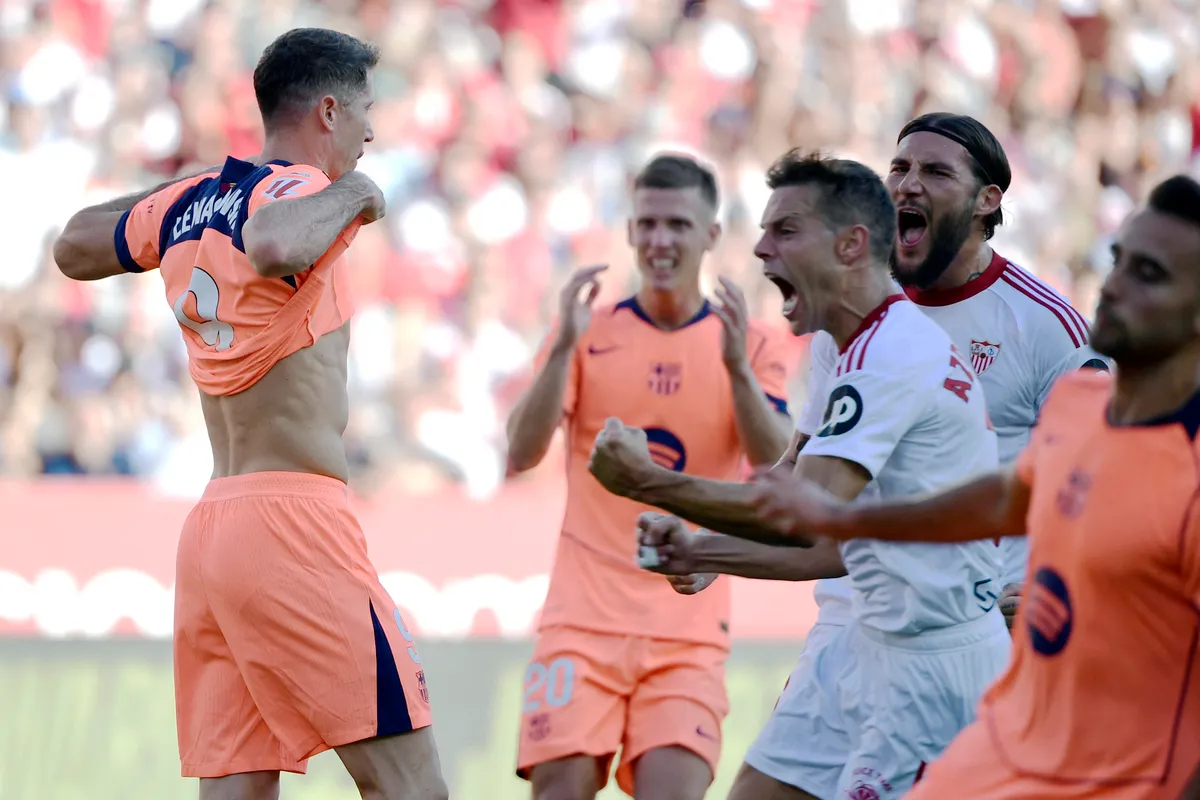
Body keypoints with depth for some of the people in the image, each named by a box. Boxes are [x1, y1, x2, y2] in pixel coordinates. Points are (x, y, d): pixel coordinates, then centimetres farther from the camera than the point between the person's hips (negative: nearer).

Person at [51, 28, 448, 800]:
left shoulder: (187, 206, 16)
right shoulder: (297, 188, -7)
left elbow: (74, 246, 34)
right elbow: (274, 247, -32)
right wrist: (351, 195, -14)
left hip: (210, 526, 9)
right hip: (294, 516, -9)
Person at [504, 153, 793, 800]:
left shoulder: (749, 343, 5)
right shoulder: (589, 332, 6)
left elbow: (775, 467, -9)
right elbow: (520, 455, -6)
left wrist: (737, 366, -24)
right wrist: (564, 348, -19)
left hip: (689, 623, 0)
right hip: (584, 615, 0)